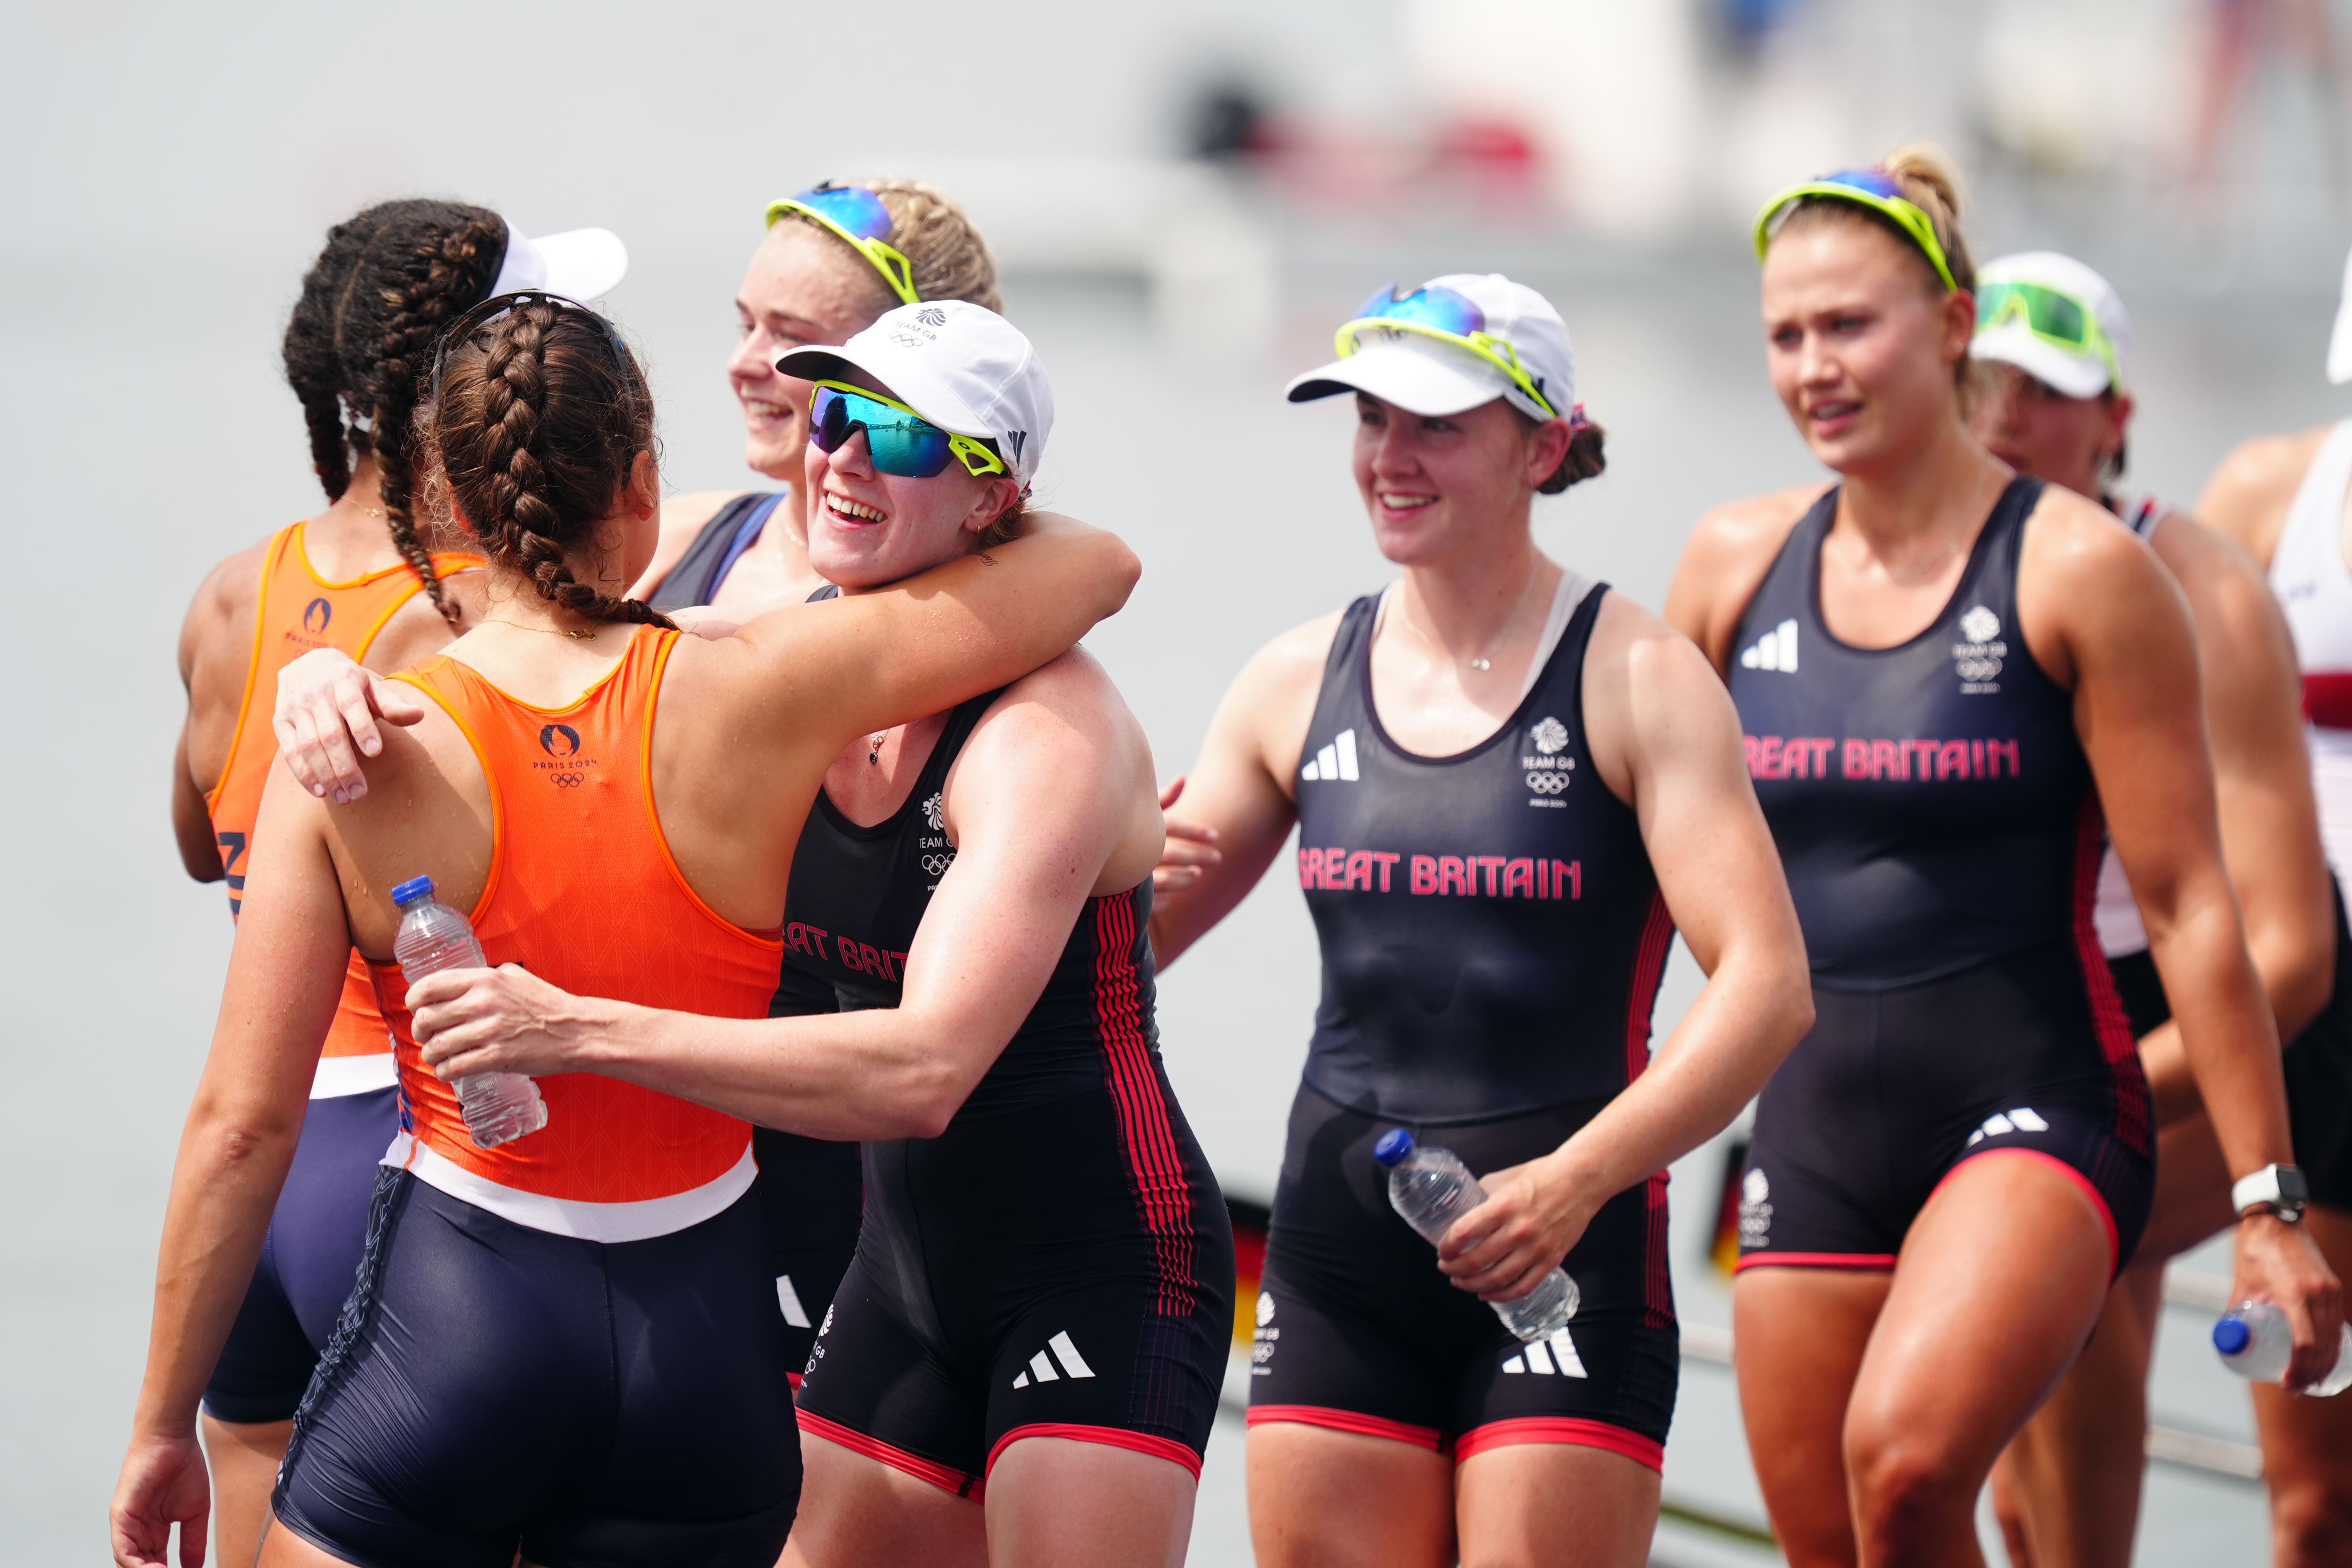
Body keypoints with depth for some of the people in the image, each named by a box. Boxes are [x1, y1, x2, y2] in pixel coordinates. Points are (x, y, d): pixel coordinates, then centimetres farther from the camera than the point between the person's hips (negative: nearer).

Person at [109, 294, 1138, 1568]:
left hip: (439, 1324, -1)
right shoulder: (754, 698, -8)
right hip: (699, 1333, 2)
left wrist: (162, 1425, 4)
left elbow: (241, 1122, -6)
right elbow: (1096, 565, 2)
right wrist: (976, 515, 25)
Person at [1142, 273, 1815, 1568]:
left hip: (1567, 1266, -4)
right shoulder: (1299, 682, 8)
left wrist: (1575, 1178, -25)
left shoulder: (1632, 677, -6)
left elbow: (1766, 984, -14)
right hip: (1338, 1255, 4)